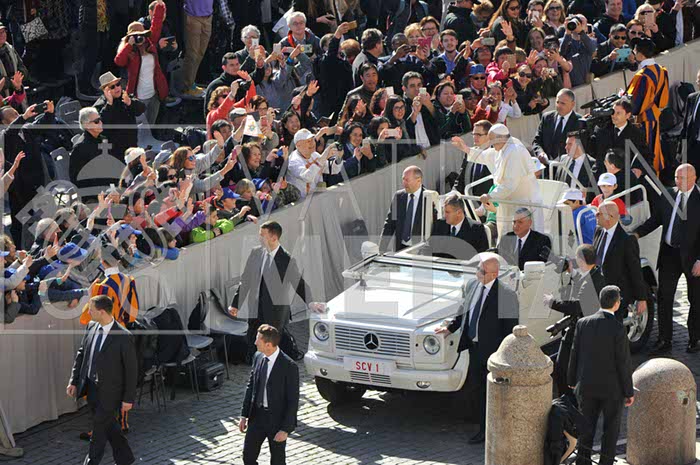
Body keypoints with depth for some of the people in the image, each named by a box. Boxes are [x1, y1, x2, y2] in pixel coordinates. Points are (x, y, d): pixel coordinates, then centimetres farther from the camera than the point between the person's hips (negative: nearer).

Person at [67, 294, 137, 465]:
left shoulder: (123, 337, -21)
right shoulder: (91, 327, -1)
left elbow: (131, 369, -14)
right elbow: (81, 354, 10)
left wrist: (128, 398, -11)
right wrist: (73, 381, 8)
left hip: (110, 391, -7)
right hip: (91, 386, 7)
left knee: (99, 428, 1)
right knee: (108, 425, 18)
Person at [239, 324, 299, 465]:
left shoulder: (289, 366, -20)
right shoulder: (258, 357, -1)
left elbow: (293, 401, -16)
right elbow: (250, 386, 9)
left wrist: (285, 429, -17)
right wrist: (244, 415, 7)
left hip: (278, 419, -5)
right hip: (257, 415, 6)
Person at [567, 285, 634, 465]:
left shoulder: (583, 323, -7)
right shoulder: (618, 329, -19)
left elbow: (575, 354, 1)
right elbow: (623, 363, -15)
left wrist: (572, 381, 14)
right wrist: (629, 392, -5)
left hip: (587, 385, 4)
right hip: (612, 386, -4)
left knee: (587, 425, 16)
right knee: (611, 428, 12)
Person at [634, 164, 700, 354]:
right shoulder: (669, 194, 3)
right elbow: (656, 219, 9)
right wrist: (637, 233, -6)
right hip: (669, 253, 4)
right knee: (664, 297, 4)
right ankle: (664, 340, 11)